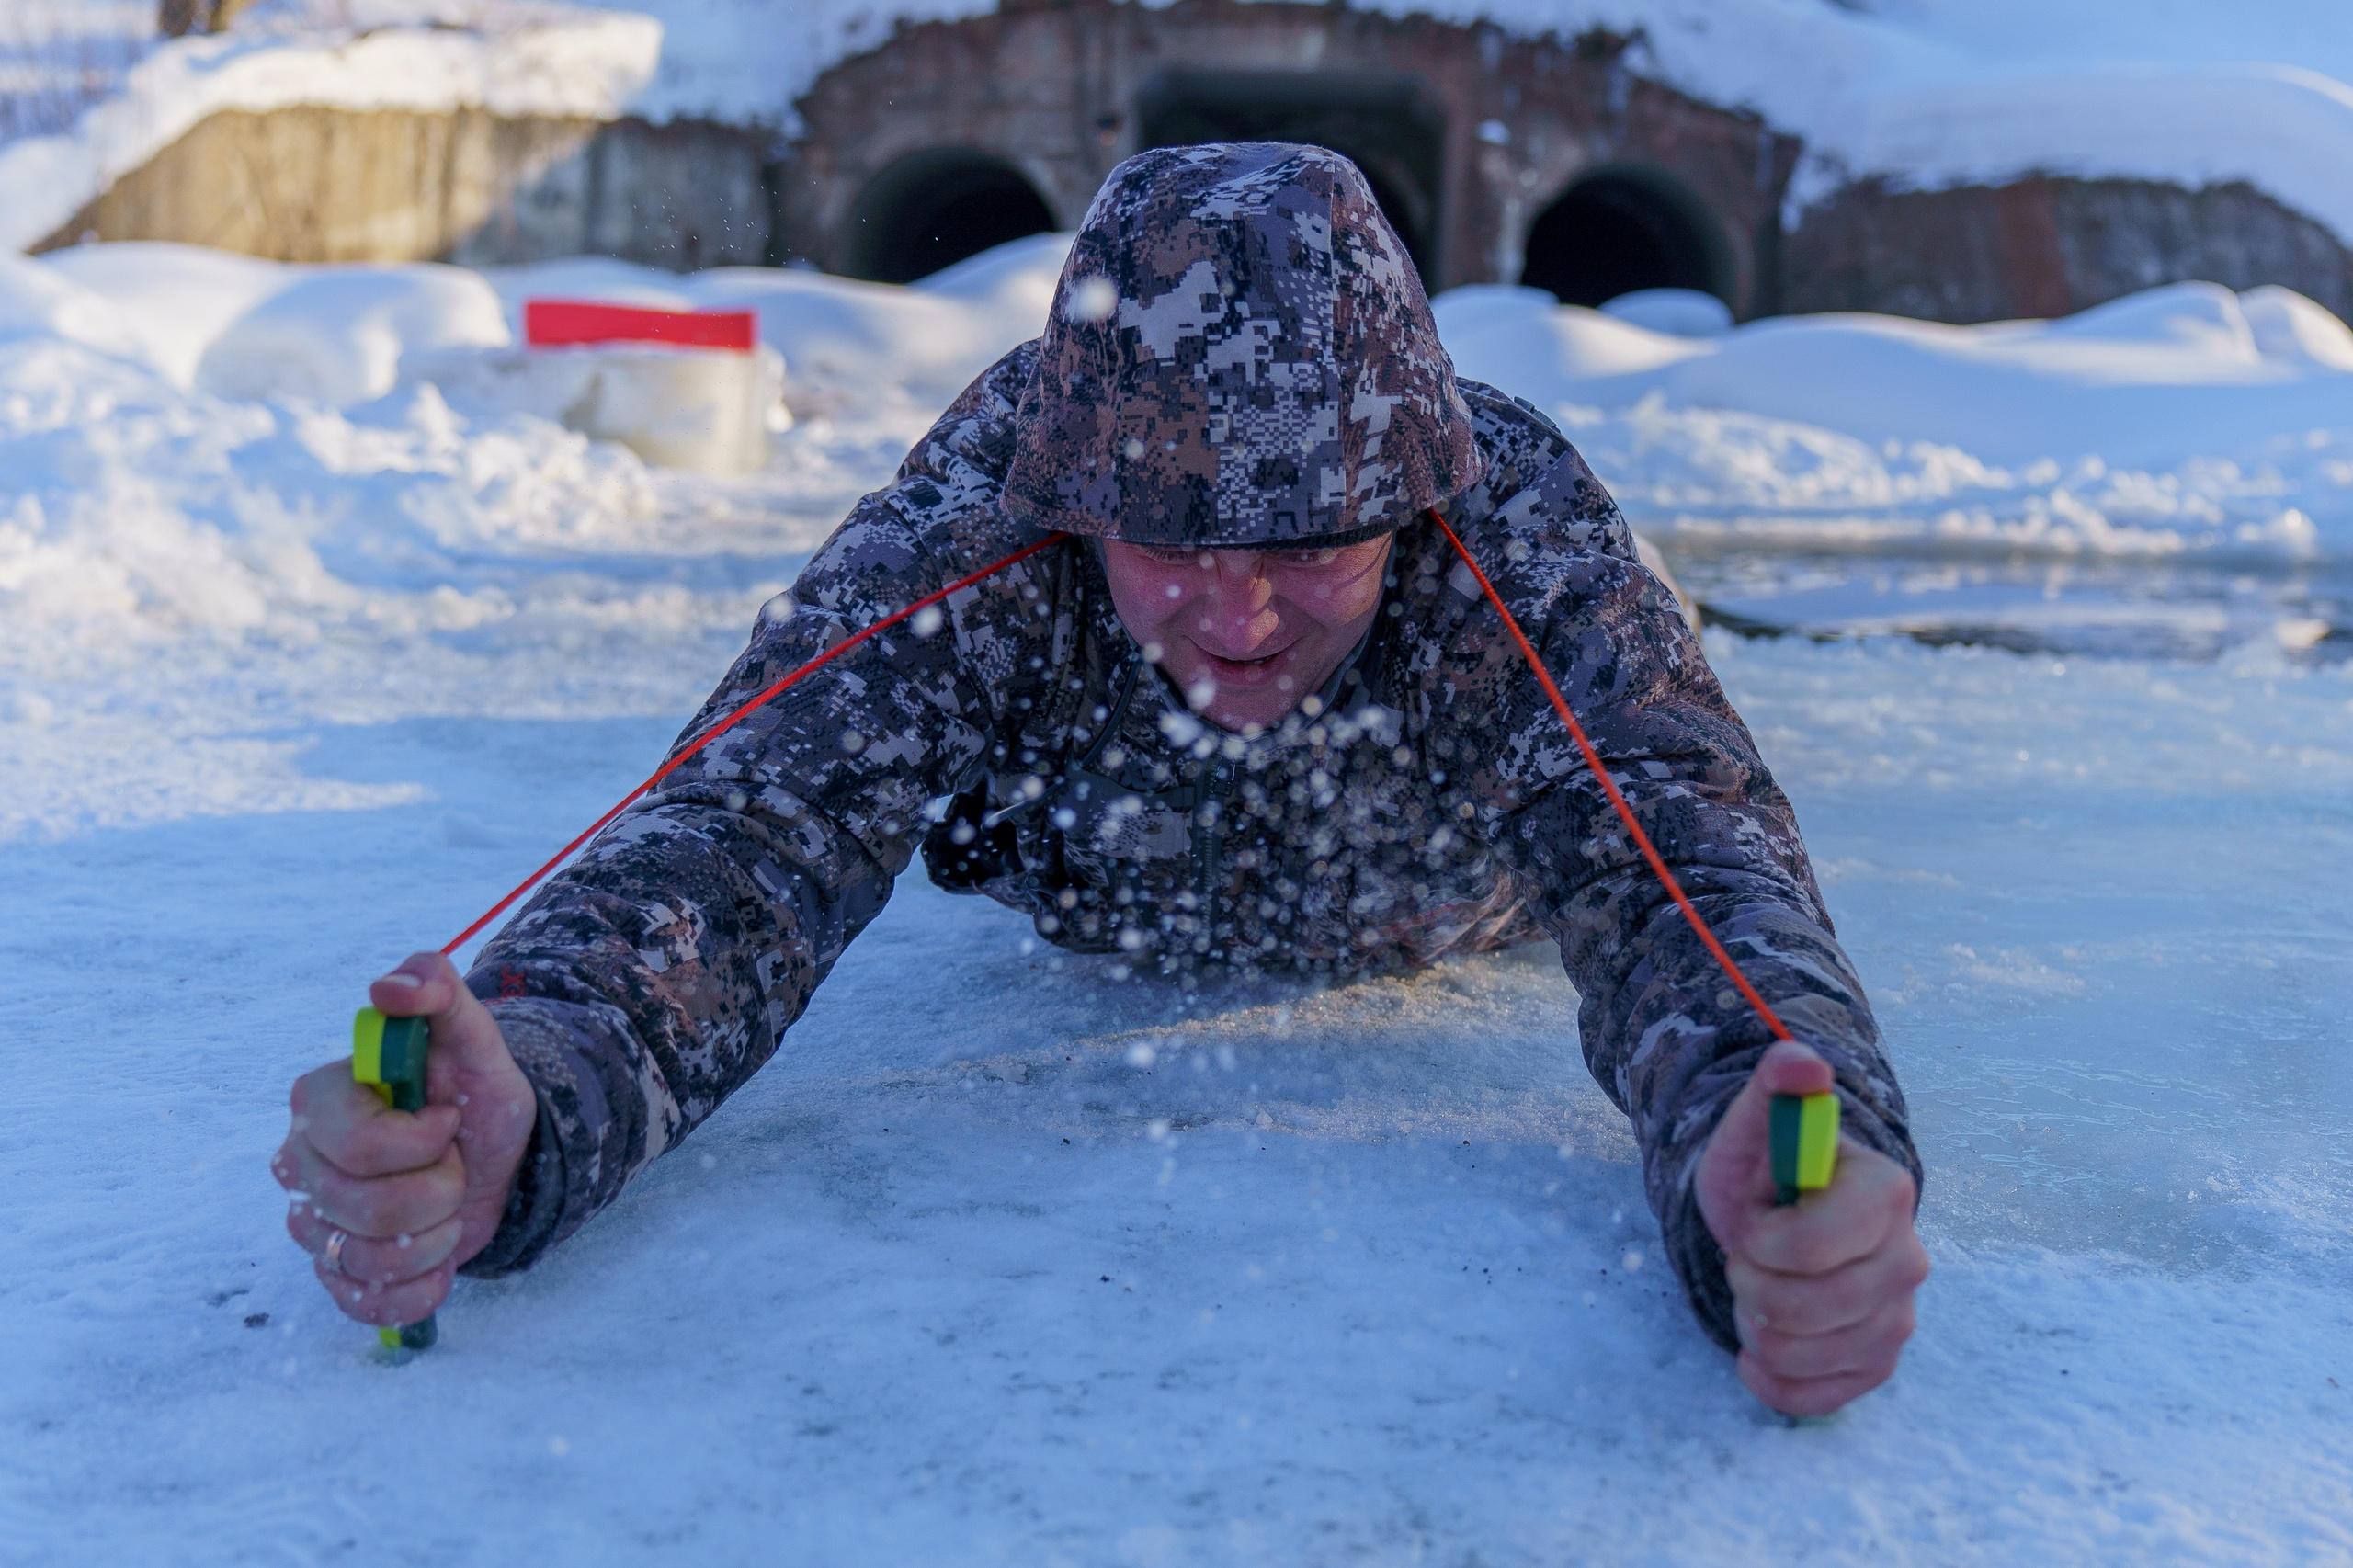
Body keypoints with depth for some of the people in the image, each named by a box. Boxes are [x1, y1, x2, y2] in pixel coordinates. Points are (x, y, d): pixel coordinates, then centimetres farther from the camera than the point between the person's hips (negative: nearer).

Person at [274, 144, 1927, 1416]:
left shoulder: (1520, 527, -44)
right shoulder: (974, 531, -43)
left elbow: (1682, 863, -53)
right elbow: (756, 835, -52)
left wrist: (1765, 1162, -77)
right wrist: (525, 1096, -74)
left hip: (1443, 936, 1)